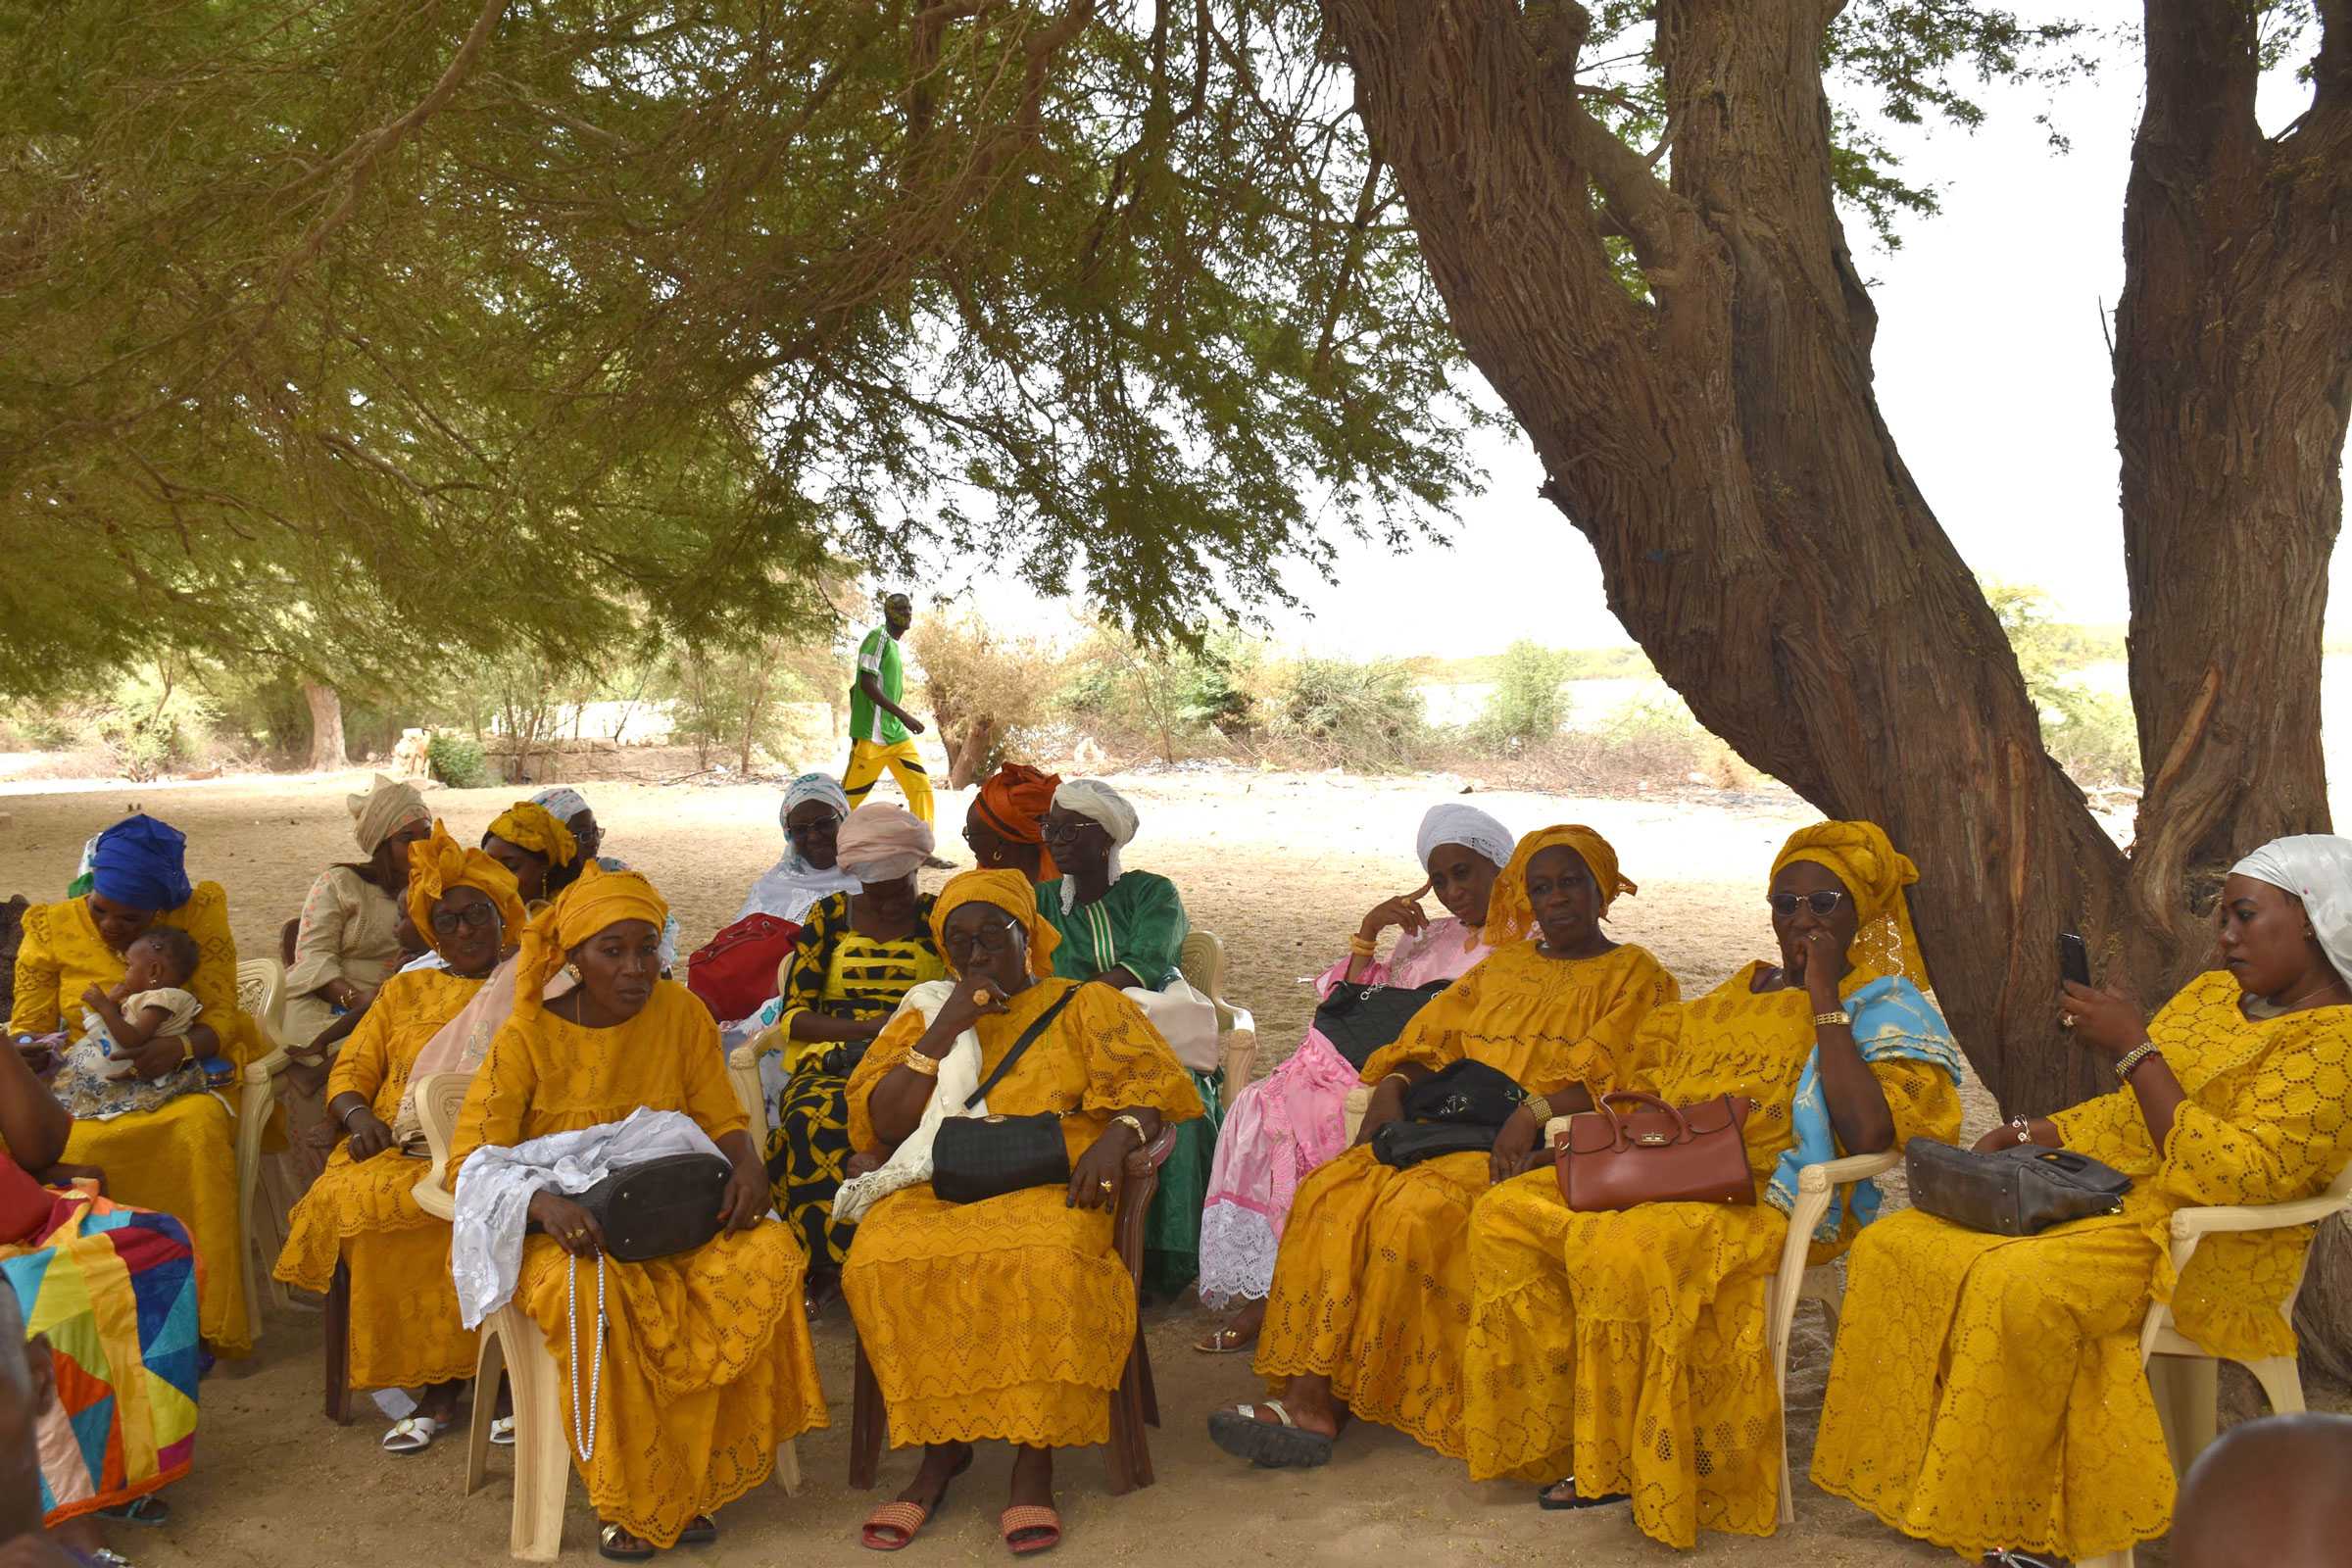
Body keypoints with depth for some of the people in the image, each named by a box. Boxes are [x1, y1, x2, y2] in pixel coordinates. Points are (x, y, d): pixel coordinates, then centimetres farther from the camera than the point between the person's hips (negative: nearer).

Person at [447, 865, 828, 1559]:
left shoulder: (681, 1013, 2)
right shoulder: (528, 1036, -7)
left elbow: (721, 1119, 7)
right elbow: (471, 1162, -10)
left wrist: (746, 1164, -17)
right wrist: (543, 1203, -31)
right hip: (565, 1235, -3)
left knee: (771, 1252, -26)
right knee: (590, 1291, -38)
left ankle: (688, 1482, -16)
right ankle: (634, 1501, -17)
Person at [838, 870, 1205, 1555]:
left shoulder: (1086, 1006, 17)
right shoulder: (924, 1018, 22)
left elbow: (1149, 1085, 5)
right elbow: (882, 1125, 10)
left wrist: (1116, 1137, -17)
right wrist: (945, 1031, 1)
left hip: (1051, 1186, -2)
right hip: (939, 1186, 3)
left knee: (1044, 1261, -37)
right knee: (879, 1261, -30)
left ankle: (1035, 1457, -23)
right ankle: (940, 1449, -14)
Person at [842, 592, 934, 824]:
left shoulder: (893, 644, 18)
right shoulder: (879, 636, -8)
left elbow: (854, 689, 22)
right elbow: (867, 684, -18)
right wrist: (903, 715, -21)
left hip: (896, 734, 9)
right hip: (872, 734, -9)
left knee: (921, 787, -1)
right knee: (850, 795, -3)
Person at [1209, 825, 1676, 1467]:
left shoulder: (1634, 975, 9)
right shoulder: (1501, 966, 27)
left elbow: (1612, 1076, -7)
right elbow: (1432, 1041, 21)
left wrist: (1535, 1111, -22)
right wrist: (1393, 1084, -1)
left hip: (1546, 1145, -5)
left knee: (1417, 1211, -32)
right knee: (1330, 1192, -21)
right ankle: (1310, 1396, -26)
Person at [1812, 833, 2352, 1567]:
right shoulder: (2209, 993, 17)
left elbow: (2235, 1175, -21)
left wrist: (2135, 1047, -20)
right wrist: (2030, 1134, 5)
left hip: (2199, 1254, -8)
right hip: (2102, 1199, 9)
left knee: (2019, 1285, -35)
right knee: (1892, 1246, -9)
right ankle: (1916, 1481, -6)